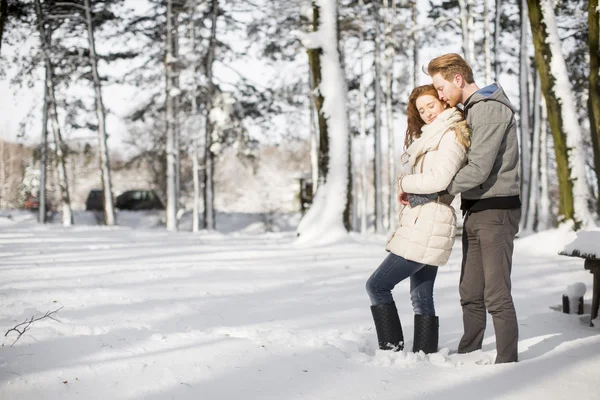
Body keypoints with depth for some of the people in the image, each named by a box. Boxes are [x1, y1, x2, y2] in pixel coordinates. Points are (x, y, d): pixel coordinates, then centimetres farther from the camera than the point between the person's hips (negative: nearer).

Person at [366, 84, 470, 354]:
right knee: (422, 298, 11)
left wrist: (404, 182, -8)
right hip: (424, 227, 10)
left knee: (377, 285, -5)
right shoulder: (430, 136, 19)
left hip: (426, 228, -10)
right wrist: (408, 193, 2)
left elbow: (438, 180, -22)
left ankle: (392, 348, -2)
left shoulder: (451, 137, -11)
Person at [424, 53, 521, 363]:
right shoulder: (470, 109, 17)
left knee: (497, 295, -7)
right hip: (475, 211, 9)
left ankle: (507, 361, -1)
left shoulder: (490, 108, -15)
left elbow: (478, 169, -22)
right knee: (471, 293, 13)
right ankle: (467, 356, 22)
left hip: (496, 211, -9)